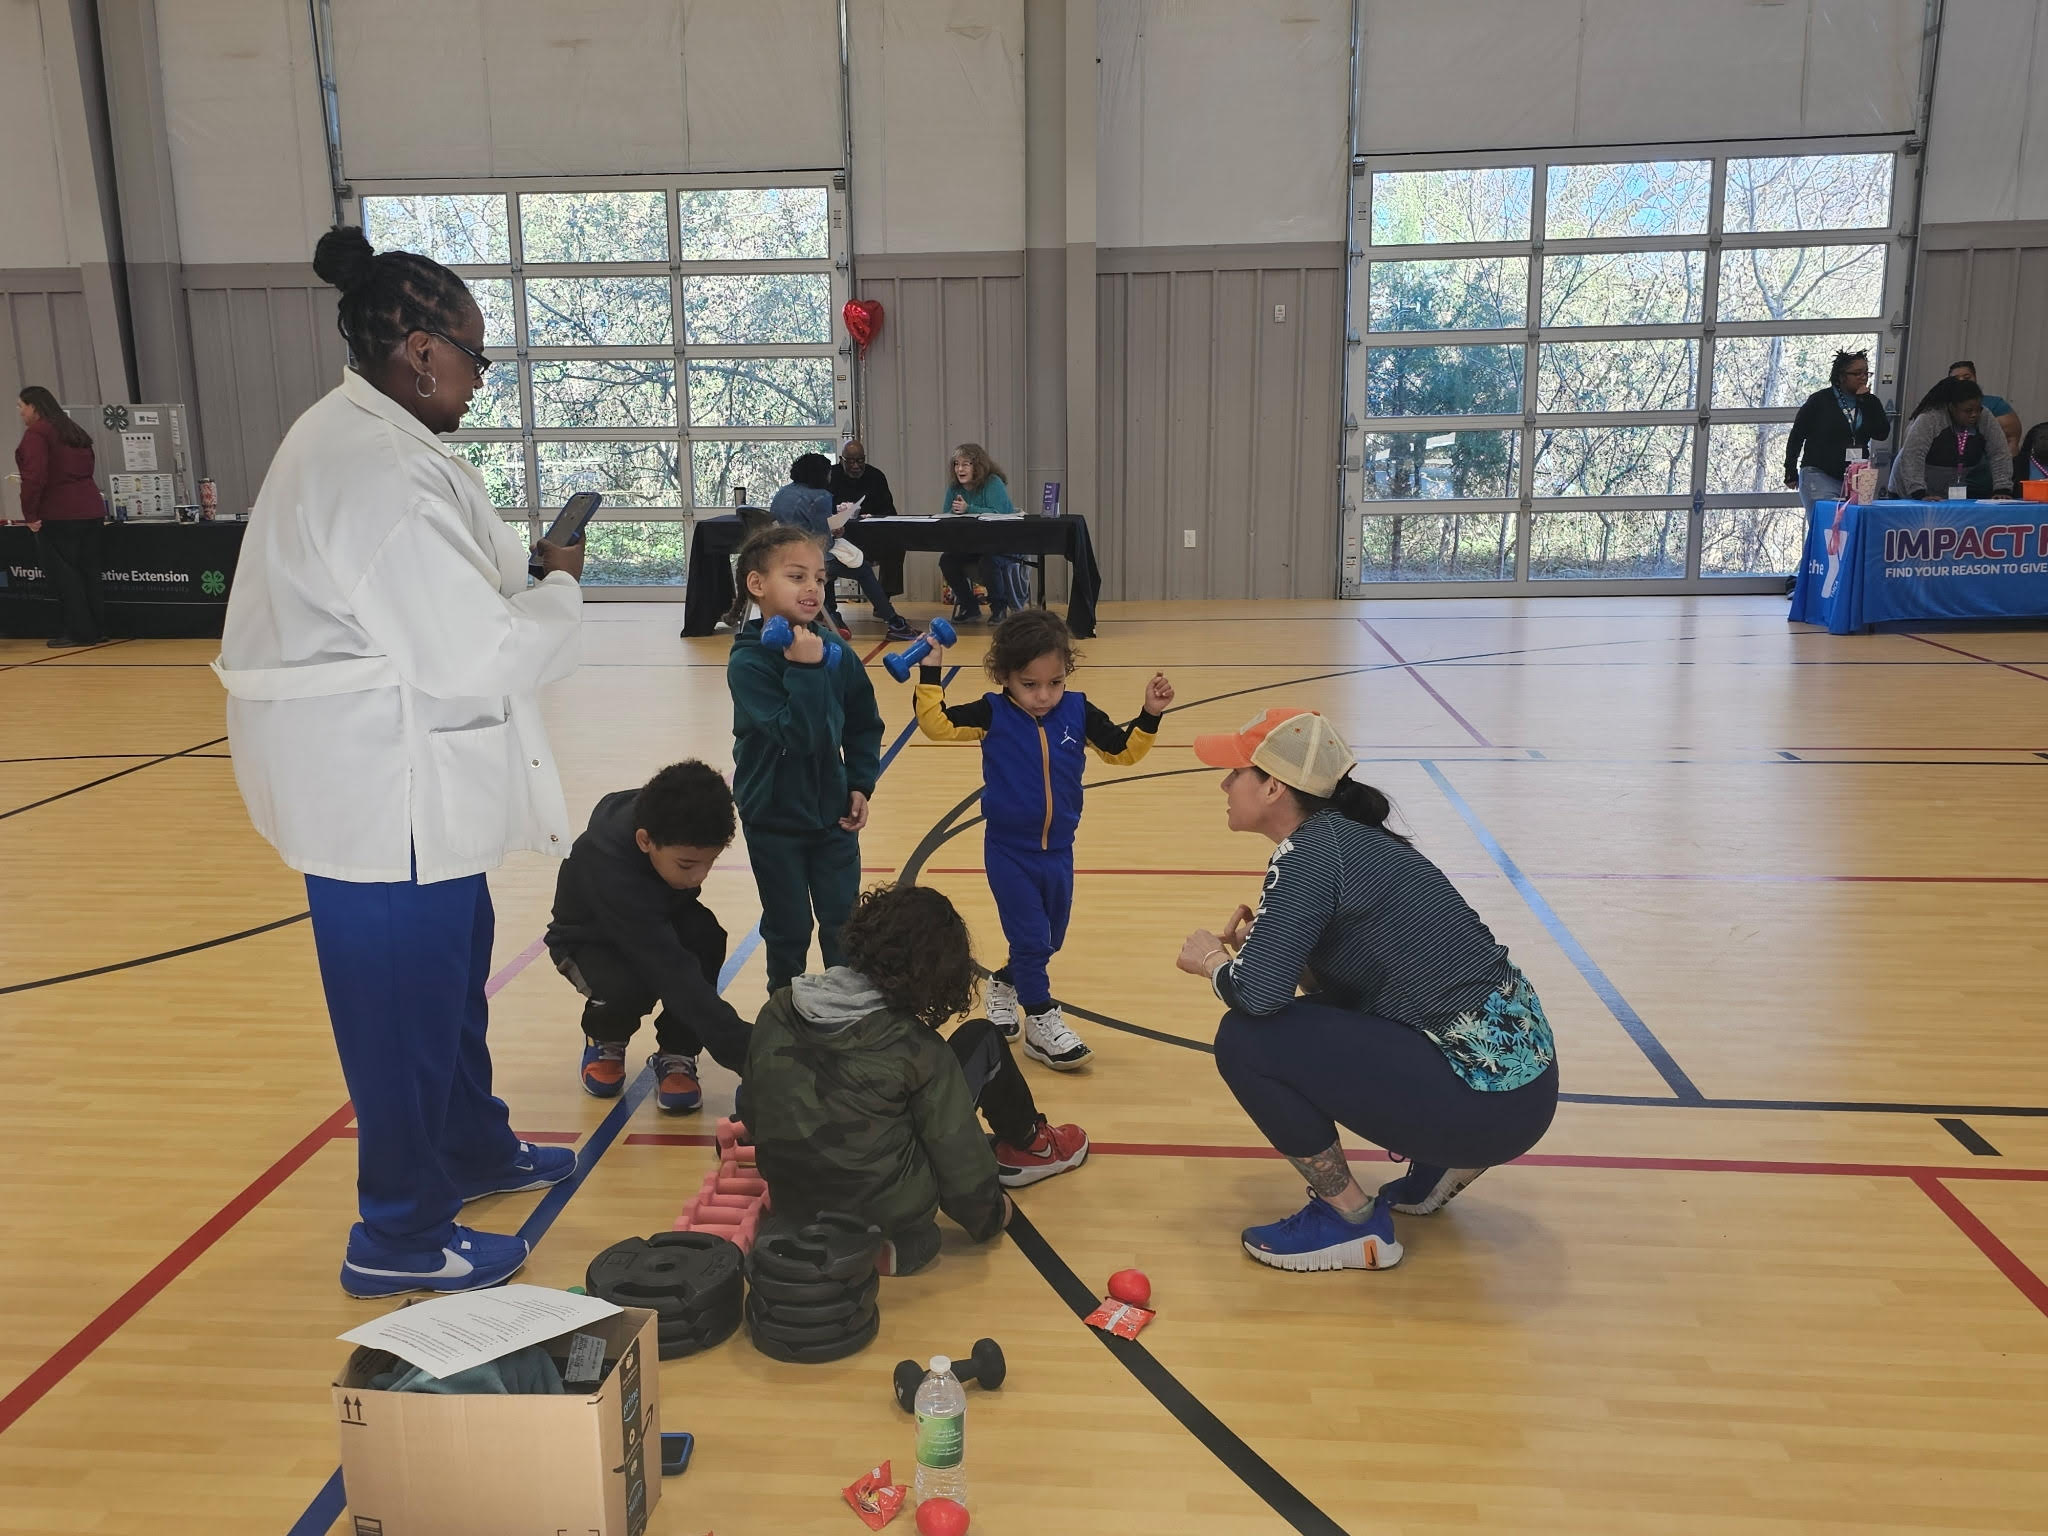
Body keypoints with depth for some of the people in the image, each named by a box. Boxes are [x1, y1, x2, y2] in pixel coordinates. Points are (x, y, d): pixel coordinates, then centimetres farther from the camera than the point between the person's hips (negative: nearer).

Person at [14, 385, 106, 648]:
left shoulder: (36, 433, -9)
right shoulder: (75, 431, 17)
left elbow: (34, 476, -17)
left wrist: (30, 514, -13)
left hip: (58, 515, -8)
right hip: (91, 510, 8)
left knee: (63, 576, -2)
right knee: (88, 573, 12)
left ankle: (78, 632, -2)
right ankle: (96, 629, 14)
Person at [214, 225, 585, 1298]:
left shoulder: (369, 442, 10)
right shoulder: (377, 470, -23)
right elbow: (469, 653, -24)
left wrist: (524, 573, 4)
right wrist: (560, 589, -9)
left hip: (413, 779, 11)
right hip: (387, 793, -11)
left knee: (454, 974, 24)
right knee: (406, 1006, 3)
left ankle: (472, 1148, 44)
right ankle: (400, 1238, 20)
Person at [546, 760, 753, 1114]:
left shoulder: (660, 813, -28)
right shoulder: (611, 873, -45)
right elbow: (675, 977, -49)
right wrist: (747, 1056, -53)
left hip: (657, 918, 5)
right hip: (590, 941, -4)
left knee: (705, 936, -30)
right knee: (628, 988, -37)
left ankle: (675, 1055, -10)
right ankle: (604, 1039, 1)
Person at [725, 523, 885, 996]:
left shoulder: (835, 653, -7)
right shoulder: (748, 663, -19)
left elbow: (864, 725, 7)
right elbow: (797, 735, -31)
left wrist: (860, 784, 0)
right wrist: (805, 670, -34)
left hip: (833, 815, 3)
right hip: (774, 821, -3)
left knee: (844, 927, 9)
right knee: (788, 931, 11)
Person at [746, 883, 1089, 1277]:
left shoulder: (778, 1009, -6)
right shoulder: (915, 1045, -18)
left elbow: (755, 1118, 7)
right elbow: (959, 1154, -11)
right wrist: (989, 1215, 9)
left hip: (795, 1210, 5)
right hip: (892, 1218, -5)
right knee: (983, 1041, 7)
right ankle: (1028, 1149, 31)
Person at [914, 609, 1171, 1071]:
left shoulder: (1078, 712, -6)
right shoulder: (992, 714, -12)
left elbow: (1124, 750, 4)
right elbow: (936, 723, -14)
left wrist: (1150, 715, -9)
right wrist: (930, 672, -23)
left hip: (1058, 848, 4)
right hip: (1009, 851, -4)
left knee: (1051, 939, 17)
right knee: (1029, 936, -3)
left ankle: (1006, 982, 43)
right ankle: (1041, 1023, 13)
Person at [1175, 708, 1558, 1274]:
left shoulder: (1308, 852, -14)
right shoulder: (1346, 836, 13)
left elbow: (1259, 992, -23)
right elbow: (1337, 980, 20)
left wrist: (1212, 960, -2)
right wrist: (1260, 946, 6)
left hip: (1488, 1097, -9)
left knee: (1246, 1040, -9)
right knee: (1315, 1020, 24)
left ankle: (1352, 1221, 4)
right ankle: (1442, 1165, 22)